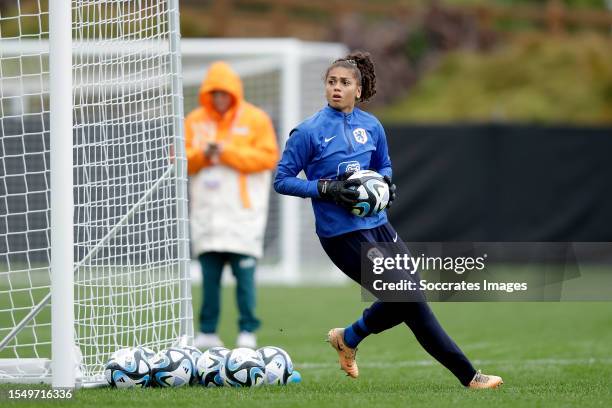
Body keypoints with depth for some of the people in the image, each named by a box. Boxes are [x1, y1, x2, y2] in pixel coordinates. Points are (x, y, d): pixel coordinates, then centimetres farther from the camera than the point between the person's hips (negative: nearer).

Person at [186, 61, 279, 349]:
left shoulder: (256, 120, 1)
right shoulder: (194, 121, 11)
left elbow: (268, 157, -7)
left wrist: (227, 153, -13)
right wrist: (201, 155, -11)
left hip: (242, 214, -3)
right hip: (207, 213, 3)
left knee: (244, 272, -7)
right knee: (209, 274, 3)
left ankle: (247, 331, -3)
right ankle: (208, 331, 7)